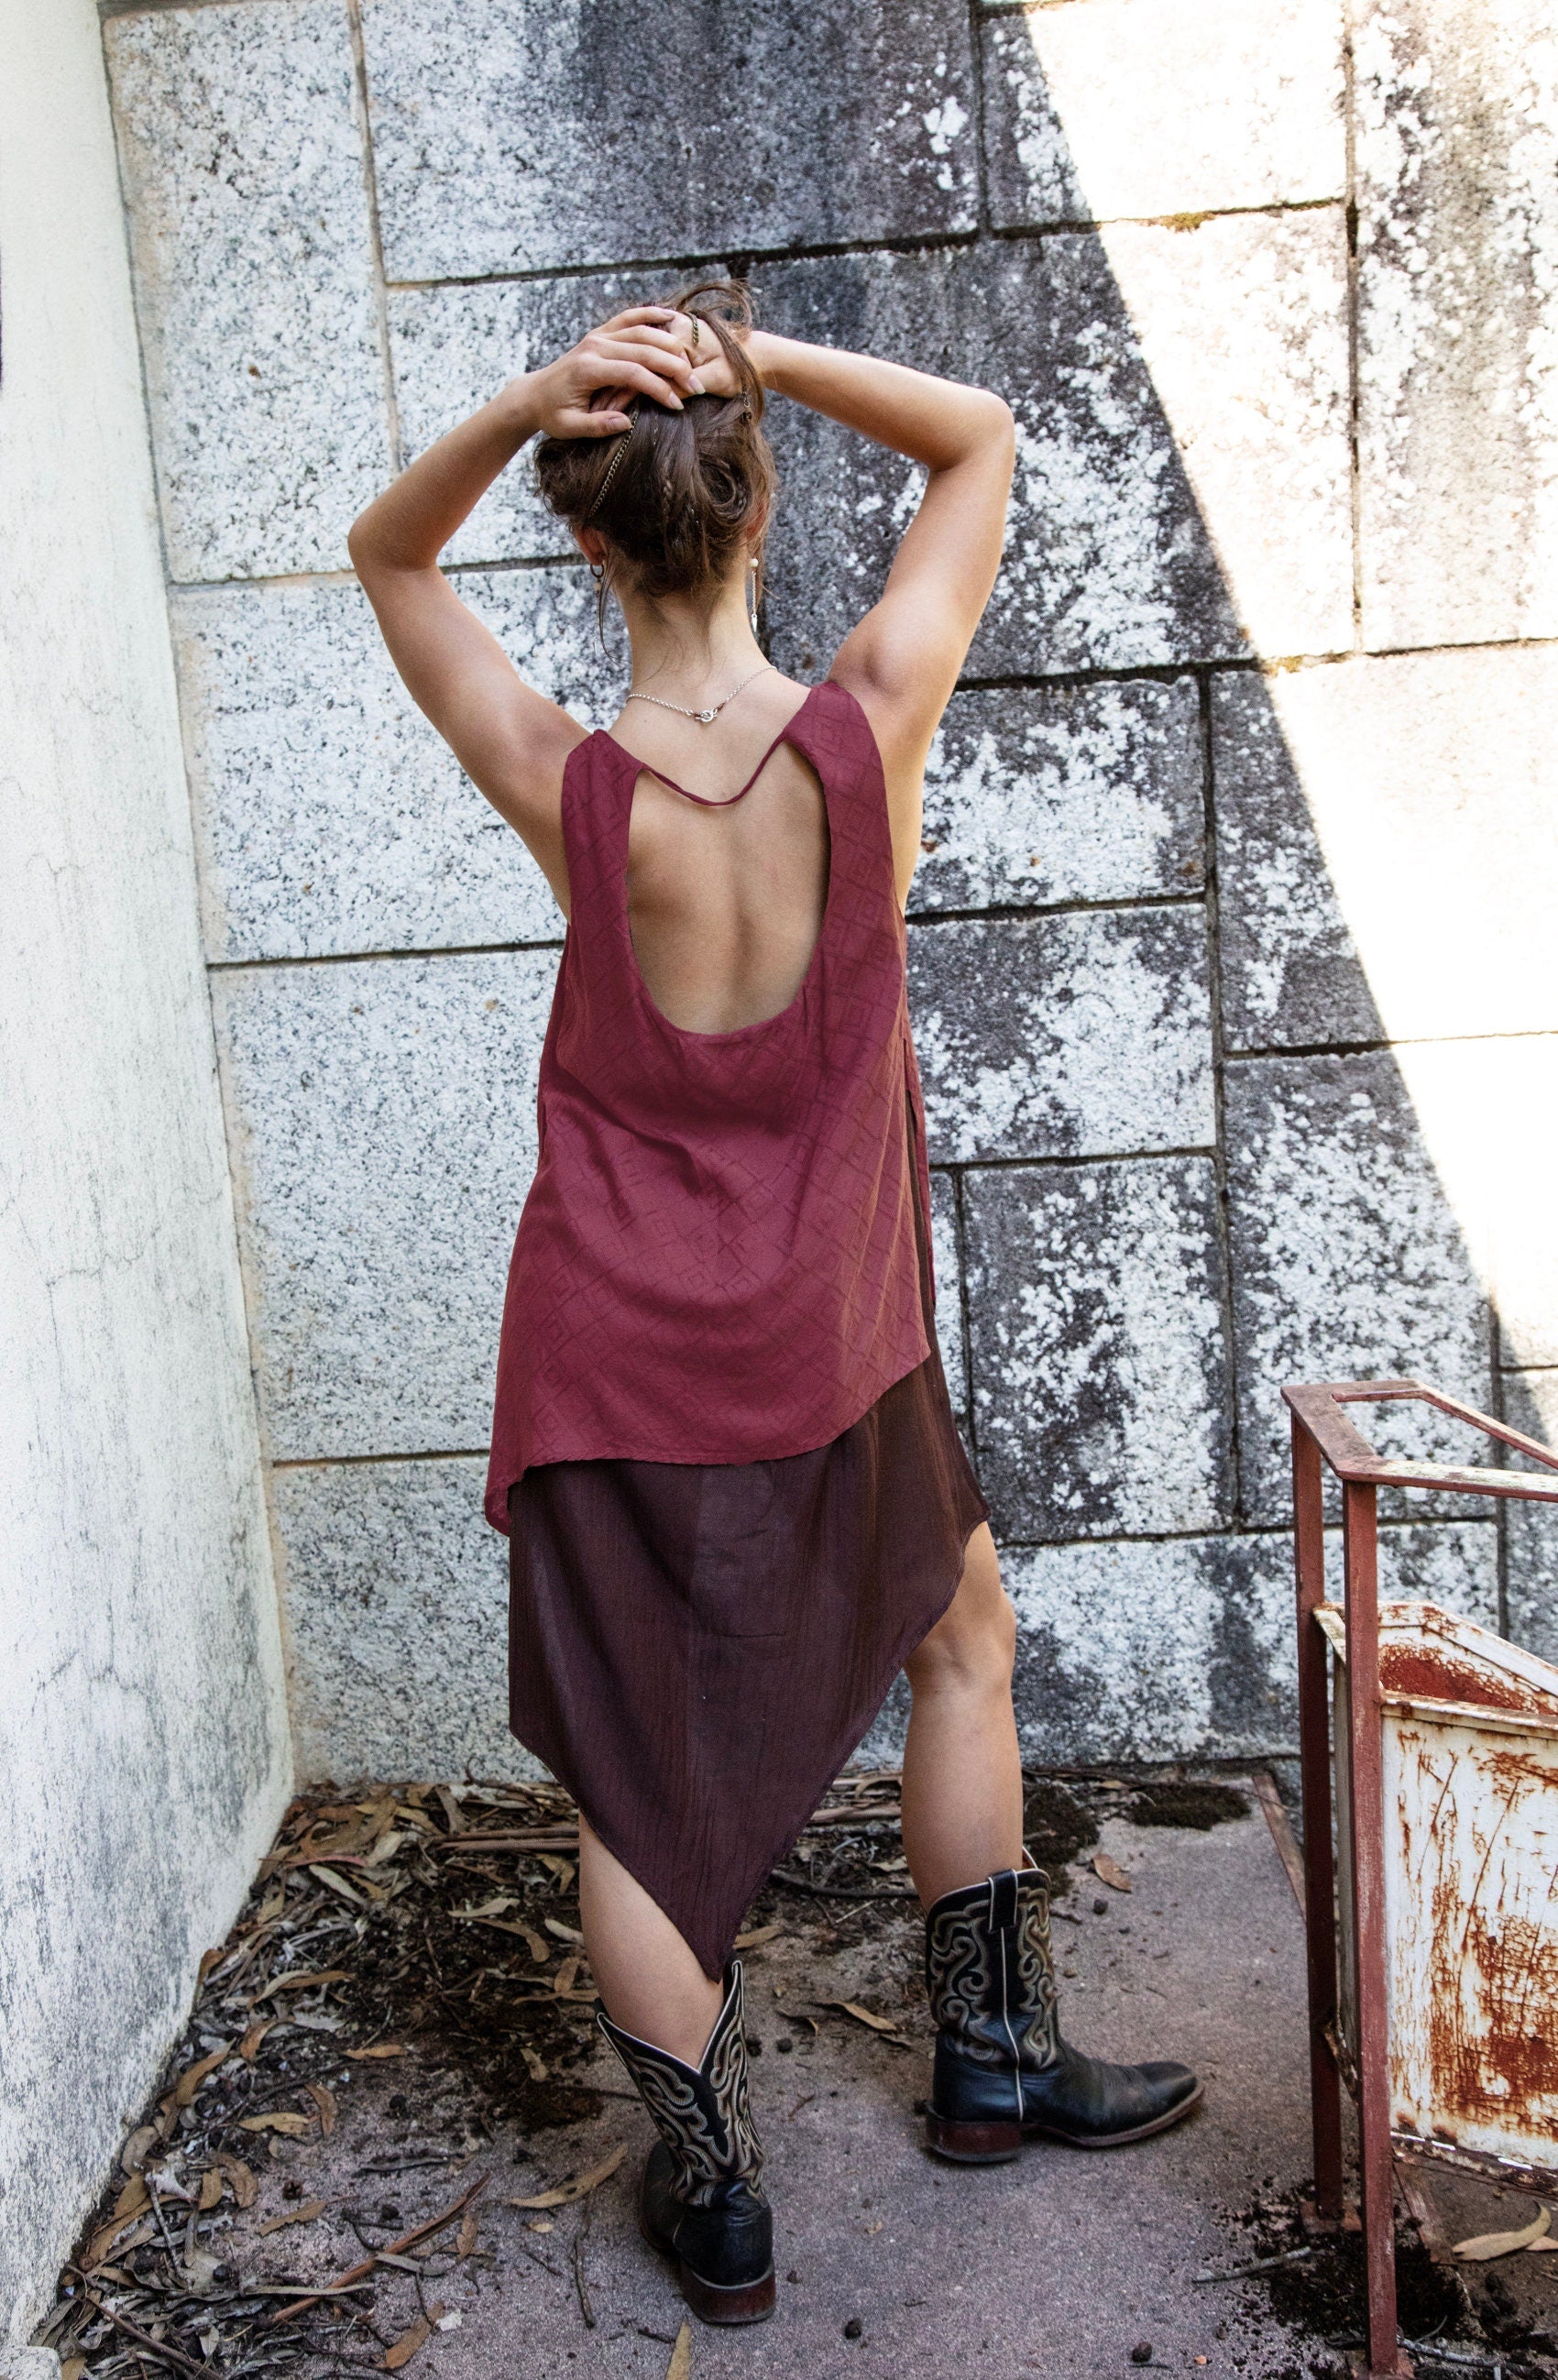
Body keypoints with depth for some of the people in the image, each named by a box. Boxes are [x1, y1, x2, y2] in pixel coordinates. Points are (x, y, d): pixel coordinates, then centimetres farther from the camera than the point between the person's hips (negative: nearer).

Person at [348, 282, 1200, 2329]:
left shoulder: (566, 787, -14)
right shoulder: (868, 733, -15)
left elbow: (389, 555, 5)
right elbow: (982, 440, 2)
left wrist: (539, 394, -12)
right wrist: (757, 357, -11)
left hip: (612, 1348, 0)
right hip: (826, 1338, 1)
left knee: (638, 1786, 13)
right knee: (965, 1633, 26)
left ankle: (714, 2200, 29)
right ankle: (996, 2061, 38)